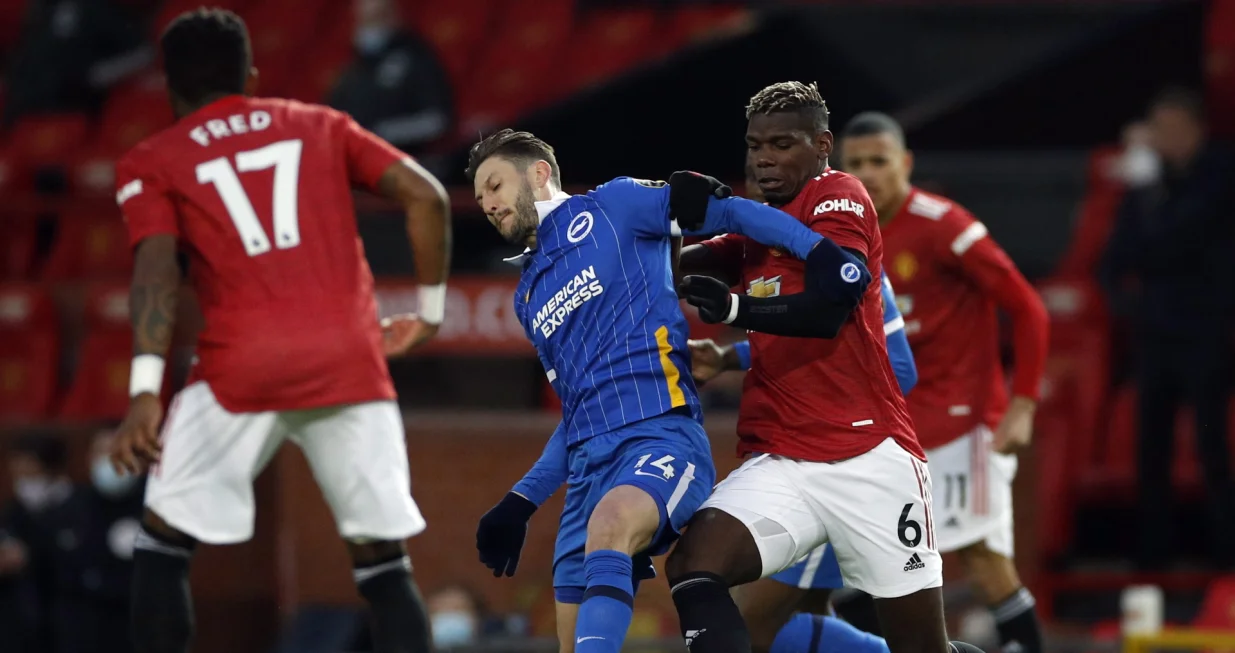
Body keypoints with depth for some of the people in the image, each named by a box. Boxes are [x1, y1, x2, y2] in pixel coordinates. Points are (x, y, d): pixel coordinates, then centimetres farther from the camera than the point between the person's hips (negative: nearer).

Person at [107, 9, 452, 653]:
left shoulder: (150, 163, 13)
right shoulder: (322, 127, 21)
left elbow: (156, 267, -4)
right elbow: (426, 196, 10)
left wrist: (145, 392, -12)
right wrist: (429, 311, 19)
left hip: (242, 367, -2)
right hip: (350, 359, 2)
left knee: (163, 542, 14)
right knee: (384, 567, 6)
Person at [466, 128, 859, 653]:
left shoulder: (611, 208, 6)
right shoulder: (528, 297, 26)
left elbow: (728, 213, 1)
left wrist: (817, 249, -13)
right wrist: (521, 502, 24)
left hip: (661, 437, -7)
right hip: (588, 466, 8)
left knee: (608, 528, -38)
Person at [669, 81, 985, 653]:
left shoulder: (839, 199, -3)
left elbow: (829, 308, -18)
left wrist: (735, 308, -29)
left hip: (869, 459, -6)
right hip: (780, 465, 6)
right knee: (691, 567, -23)